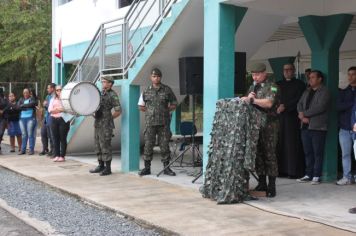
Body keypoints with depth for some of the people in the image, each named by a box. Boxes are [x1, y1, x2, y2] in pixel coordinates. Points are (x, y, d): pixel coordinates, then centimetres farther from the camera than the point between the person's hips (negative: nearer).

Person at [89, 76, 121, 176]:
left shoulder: (113, 95, -10)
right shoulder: (101, 93, 14)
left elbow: (118, 111, -14)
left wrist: (109, 118, -6)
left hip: (106, 125, -8)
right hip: (97, 124, 8)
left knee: (105, 146, -5)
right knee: (98, 145, 13)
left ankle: (108, 168, 2)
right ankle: (101, 166, 24)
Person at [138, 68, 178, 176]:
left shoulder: (167, 90, 5)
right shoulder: (146, 91, 8)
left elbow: (174, 104, 12)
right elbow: (141, 106, 17)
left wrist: (165, 110, 0)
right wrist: (150, 111, 5)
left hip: (164, 122, -1)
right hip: (150, 122, 1)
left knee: (164, 145, 2)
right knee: (148, 145, 0)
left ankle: (166, 167, 9)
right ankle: (147, 167, 8)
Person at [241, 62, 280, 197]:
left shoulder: (271, 87, -4)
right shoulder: (252, 87, 19)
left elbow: (269, 103, -19)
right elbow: (247, 102, 15)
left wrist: (253, 100, -21)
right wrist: (248, 98, -6)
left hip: (269, 124, -7)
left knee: (269, 155, -6)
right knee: (258, 154, 9)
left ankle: (271, 186, -2)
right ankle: (262, 184, 17)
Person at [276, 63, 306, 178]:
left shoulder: (299, 84, 6)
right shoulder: (278, 84, 20)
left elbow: (298, 100, -5)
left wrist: (285, 106, -12)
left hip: (292, 118, -4)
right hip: (279, 117, 4)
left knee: (292, 144, -7)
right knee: (280, 144, -2)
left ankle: (295, 171, -5)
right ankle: (281, 169, 2)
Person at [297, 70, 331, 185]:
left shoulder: (324, 92, -3)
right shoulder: (307, 92, 19)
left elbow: (320, 107, -16)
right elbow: (299, 104, 11)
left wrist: (304, 114, -11)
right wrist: (302, 115, -9)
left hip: (318, 126, -6)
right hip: (305, 126, 6)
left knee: (318, 152, -2)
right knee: (307, 152, 9)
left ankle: (316, 176, 2)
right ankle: (308, 174, 16)